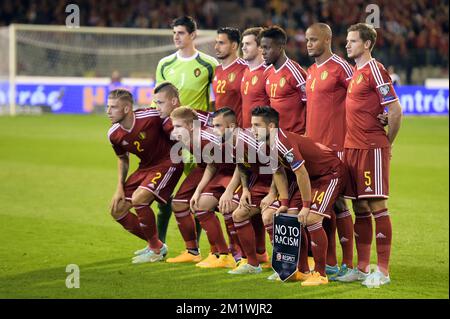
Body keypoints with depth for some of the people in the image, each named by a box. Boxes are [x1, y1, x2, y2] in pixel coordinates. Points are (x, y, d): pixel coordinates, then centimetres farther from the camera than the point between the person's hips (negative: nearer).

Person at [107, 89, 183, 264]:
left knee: (138, 198, -26)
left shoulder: (152, 117, -27)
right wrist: (120, 188, 2)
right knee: (117, 210, 2)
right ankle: (155, 245, 19)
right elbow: (123, 159, 11)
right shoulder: (114, 134, -7)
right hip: (146, 166, 7)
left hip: (168, 162, -7)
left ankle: (156, 250, -7)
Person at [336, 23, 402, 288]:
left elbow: (395, 110, -12)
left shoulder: (375, 70, -10)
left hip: (371, 148, -9)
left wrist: (387, 143, -4)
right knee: (360, 208, 10)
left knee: (377, 205, -6)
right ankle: (362, 267, 15)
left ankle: (383, 270, -3)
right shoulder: (354, 72, 16)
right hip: (352, 147, 9)